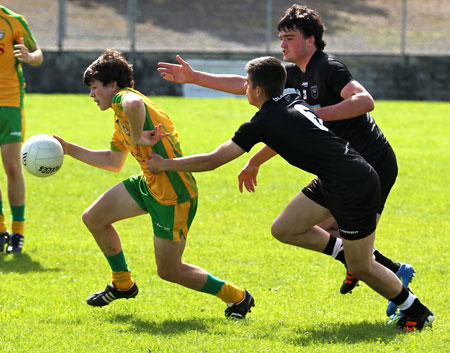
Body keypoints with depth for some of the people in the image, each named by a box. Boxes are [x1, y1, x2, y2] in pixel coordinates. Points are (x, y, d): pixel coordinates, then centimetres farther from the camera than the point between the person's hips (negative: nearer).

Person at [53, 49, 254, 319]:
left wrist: (138, 137, -29)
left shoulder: (123, 98, -16)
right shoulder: (120, 118, 16)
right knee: (94, 219, 13)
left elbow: (134, 103, -44)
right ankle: (123, 284, 30)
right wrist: (69, 149, 28)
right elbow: (114, 162, 28)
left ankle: (238, 297, 14)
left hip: (174, 195, -10)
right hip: (149, 184, 10)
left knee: (169, 271, -2)